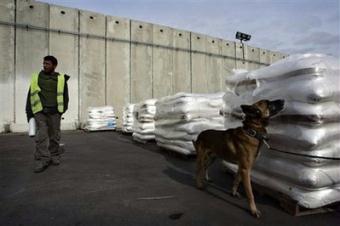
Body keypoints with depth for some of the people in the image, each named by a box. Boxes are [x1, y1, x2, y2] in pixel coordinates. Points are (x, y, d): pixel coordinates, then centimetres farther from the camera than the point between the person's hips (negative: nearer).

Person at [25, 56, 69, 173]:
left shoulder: (61, 79, 7)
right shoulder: (36, 77, 11)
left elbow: (65, 95, 12)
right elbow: (30, 95, 12)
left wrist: (63, 108, 3)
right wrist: (29, 112, 7)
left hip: (55, 112, 0)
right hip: (39, 111, 0)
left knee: (54, 135, 8)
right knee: (41, 135, -7)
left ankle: (54, 156, 23)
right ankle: (42, 160, -4)